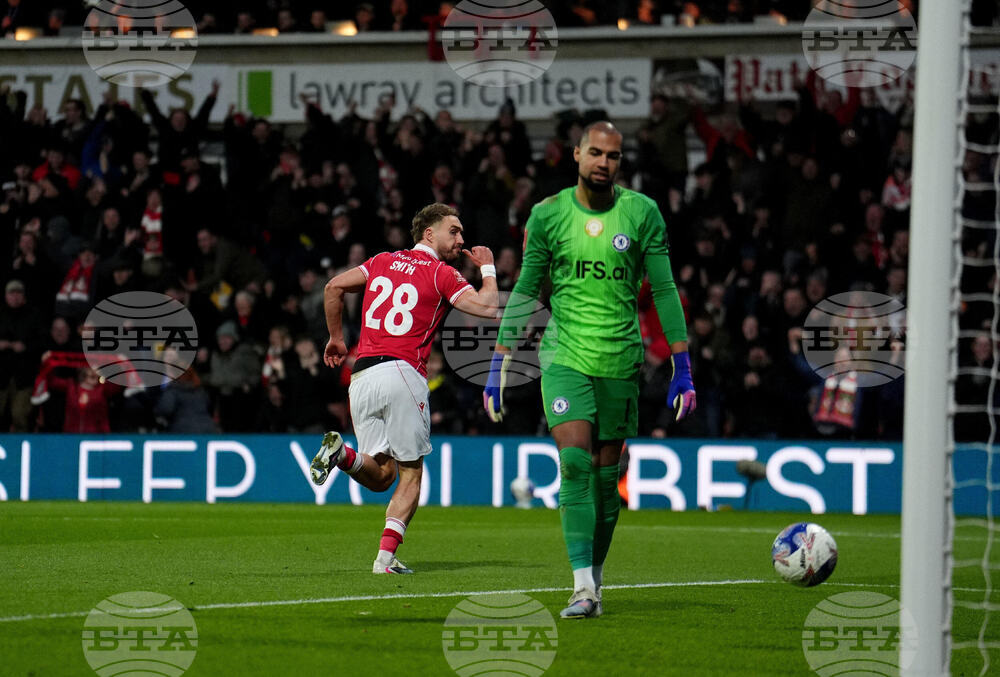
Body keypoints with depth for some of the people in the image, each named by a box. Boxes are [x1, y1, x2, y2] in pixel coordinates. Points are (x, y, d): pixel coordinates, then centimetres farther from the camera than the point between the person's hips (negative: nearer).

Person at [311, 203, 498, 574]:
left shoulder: (382, 261, 18)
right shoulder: (441, 274, 2)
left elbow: (333, 287, 15)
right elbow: (488, 307, -7)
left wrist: (336, 338, 25)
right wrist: (488, 268, 11)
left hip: (361, 376, 5)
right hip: (402, 373, -5)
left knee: (380, 475, 11)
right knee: (410, 474, 6)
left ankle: (342, 453, -20)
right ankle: (386, 555, -8)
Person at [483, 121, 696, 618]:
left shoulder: (642, 214, 0)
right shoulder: (548, 214, 1)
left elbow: (664, 292, 3)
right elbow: (524, 293, 6)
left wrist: (682, 369, 0)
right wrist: (498, 366, 3)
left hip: (620, 361, 1)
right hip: (564, 358, -1)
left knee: (606, 476, 5)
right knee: (574, 462, -16)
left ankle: (595, 576, 21)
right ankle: (582, 589, -19)